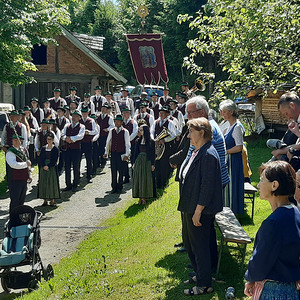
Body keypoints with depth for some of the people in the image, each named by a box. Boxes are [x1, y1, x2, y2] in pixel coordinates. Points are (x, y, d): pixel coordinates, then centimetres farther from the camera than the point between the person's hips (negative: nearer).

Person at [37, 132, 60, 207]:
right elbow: (40, 159, 3)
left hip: (52, 169, -3)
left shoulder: (55, 149, -1)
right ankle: (45, 200, 11)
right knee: (43, 183, 4)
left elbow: (55, 160, -7)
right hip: (43, 169, 3)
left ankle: (52, 200, 5)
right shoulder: (43, 148, 9)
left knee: (52, 183, -2)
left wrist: (48, 166, -17)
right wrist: (44, 166, -12)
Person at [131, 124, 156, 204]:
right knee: (138, 179, 4)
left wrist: (152, 164, -7)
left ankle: (144, 197, 6)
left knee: (146, 179, -1)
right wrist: (134, 163, 6)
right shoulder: (138, 141, 8)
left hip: (147, 161, -4)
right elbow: (135, 152, 10)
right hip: (138, 161, 4)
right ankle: (140, 197, 11)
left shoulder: (151, 141, -3)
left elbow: (153, 153, -3)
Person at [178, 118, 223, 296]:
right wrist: (188, 209, 17)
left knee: (200, 246, 2)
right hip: (190, 208, 10)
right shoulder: (197, 152, 10)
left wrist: (198, 212, -22)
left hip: (200, 211, -10)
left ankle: (204, 285, 16)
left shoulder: (208, 155, -21)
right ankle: (199, 275, 37)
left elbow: (208, 186, -24)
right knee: (189, 243, 20)